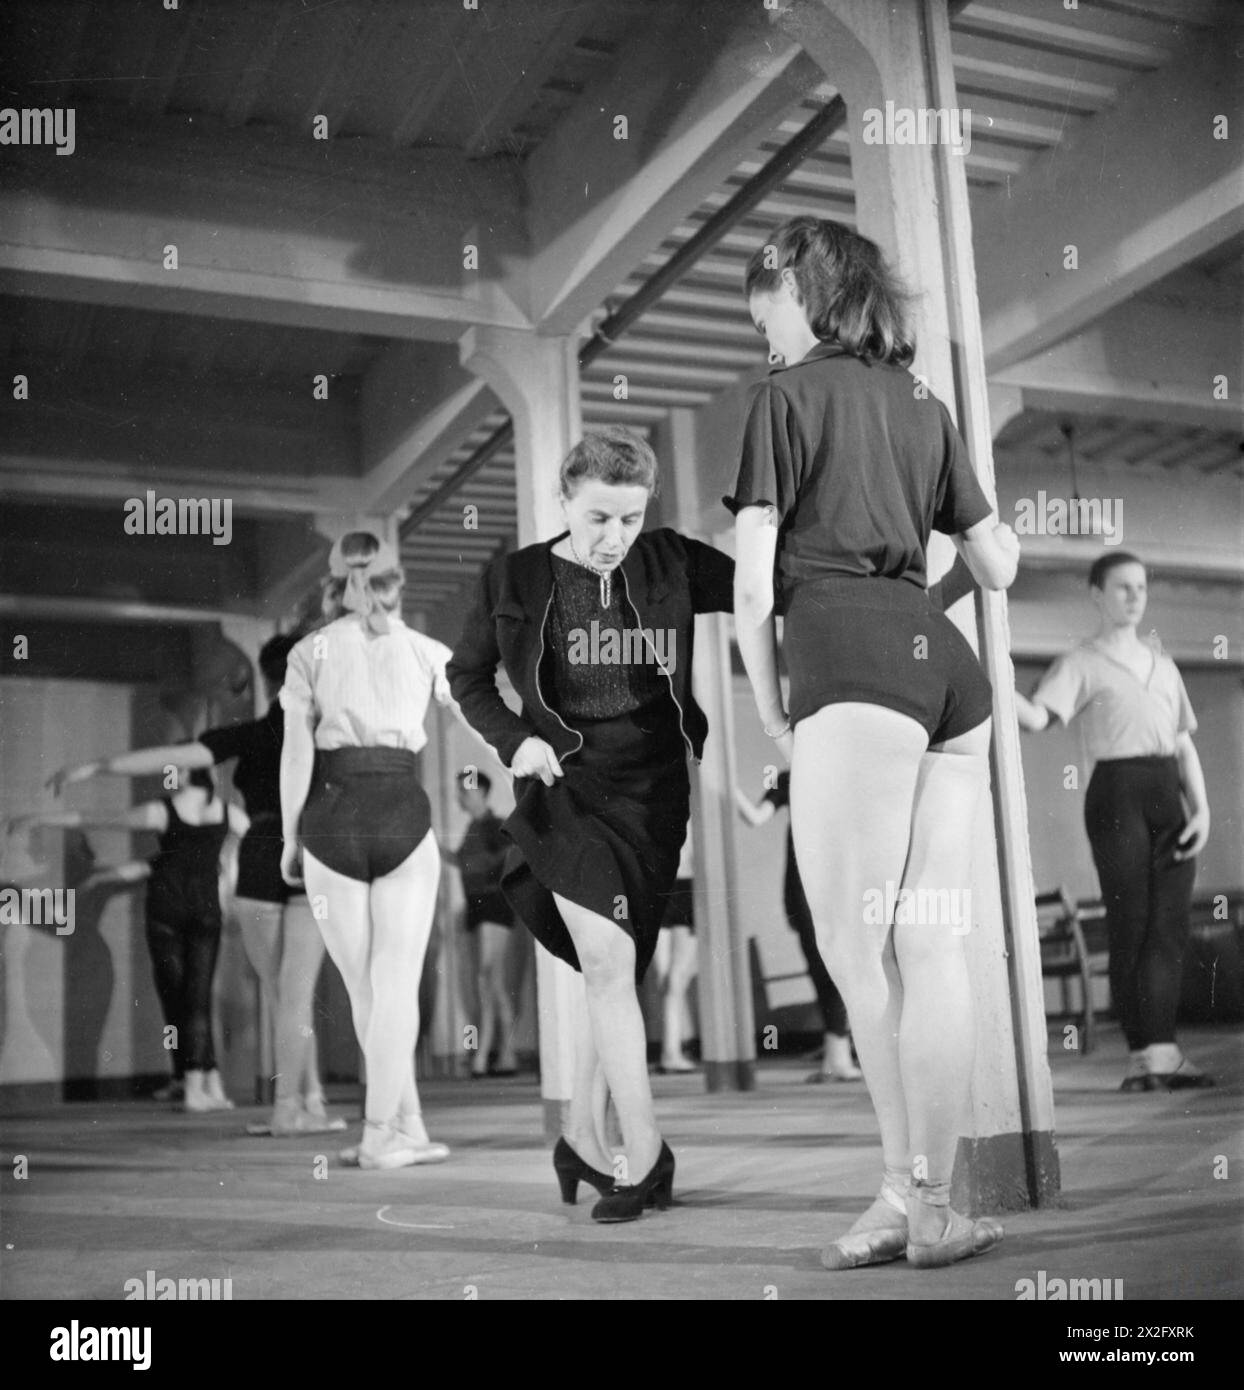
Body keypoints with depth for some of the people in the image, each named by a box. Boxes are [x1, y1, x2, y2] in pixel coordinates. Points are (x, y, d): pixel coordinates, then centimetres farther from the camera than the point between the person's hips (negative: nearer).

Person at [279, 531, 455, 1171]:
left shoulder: (309, 652, 6)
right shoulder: (426, 651, 7)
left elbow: (296, 753, 1)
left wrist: (289, 838, 7)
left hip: (332, 813, 0)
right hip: (403, 814, 0)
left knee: (364, 988, 9)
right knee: (398, 983, 5)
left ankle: (409, 1131, 12)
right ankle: (381, 1134, 3)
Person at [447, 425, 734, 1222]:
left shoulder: (672, 565, -1)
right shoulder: (517, 581, -3)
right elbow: (468, 677, 9)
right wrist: (513, 739, -6)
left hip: (655, 791, 2)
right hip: (566, 788, -2)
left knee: (617, 970, 9)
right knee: (609, 962, -15)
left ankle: (584, 1138, 27)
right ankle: (646, 1154, -6)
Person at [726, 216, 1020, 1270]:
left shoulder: (791, 392, 5)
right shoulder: (923, 405, 23)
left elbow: (753, 579, -3)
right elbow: (996, 567, 25)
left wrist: (770, 710, 5)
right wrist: (1012, 532, 47)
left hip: (851, 660, -7)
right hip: (947, 664, 7)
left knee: (855, 948, -4)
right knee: (931, 945, 4)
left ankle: (914, 1198, -1)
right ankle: (930, 1203, 8)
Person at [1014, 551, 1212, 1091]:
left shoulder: (1162, 663, 20)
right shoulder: (1080, 663, 3)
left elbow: (1185, 744, 18)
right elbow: (1038, 717, -14)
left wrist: (1202, 808, 5)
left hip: (1169, 792, 6)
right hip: (1116, 790, -5)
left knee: (1171, 924, -1)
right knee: (1131, 924, -6)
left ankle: (1159, 1053, 1)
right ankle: (1146, 1053, -3)